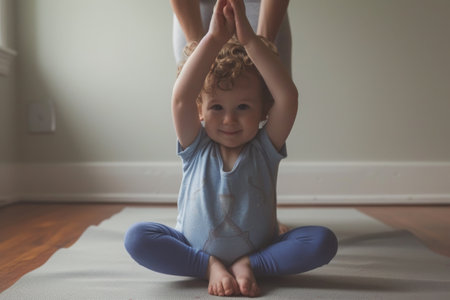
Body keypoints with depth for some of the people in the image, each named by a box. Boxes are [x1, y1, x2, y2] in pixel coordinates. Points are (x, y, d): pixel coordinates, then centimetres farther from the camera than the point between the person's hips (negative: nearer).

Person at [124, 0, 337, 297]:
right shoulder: (197, 148, -8)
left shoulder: (265, 149, -9)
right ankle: (211, 267, -13)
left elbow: (288, 96, -25)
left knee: (324, 241, -22)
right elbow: (181, 98, -26)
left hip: (260, 251, 0)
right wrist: (213, 40, -35)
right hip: (195, 252, 0)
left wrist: (249, 39, -32)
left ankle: (247, 265, -11)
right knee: (137, 237, -23)